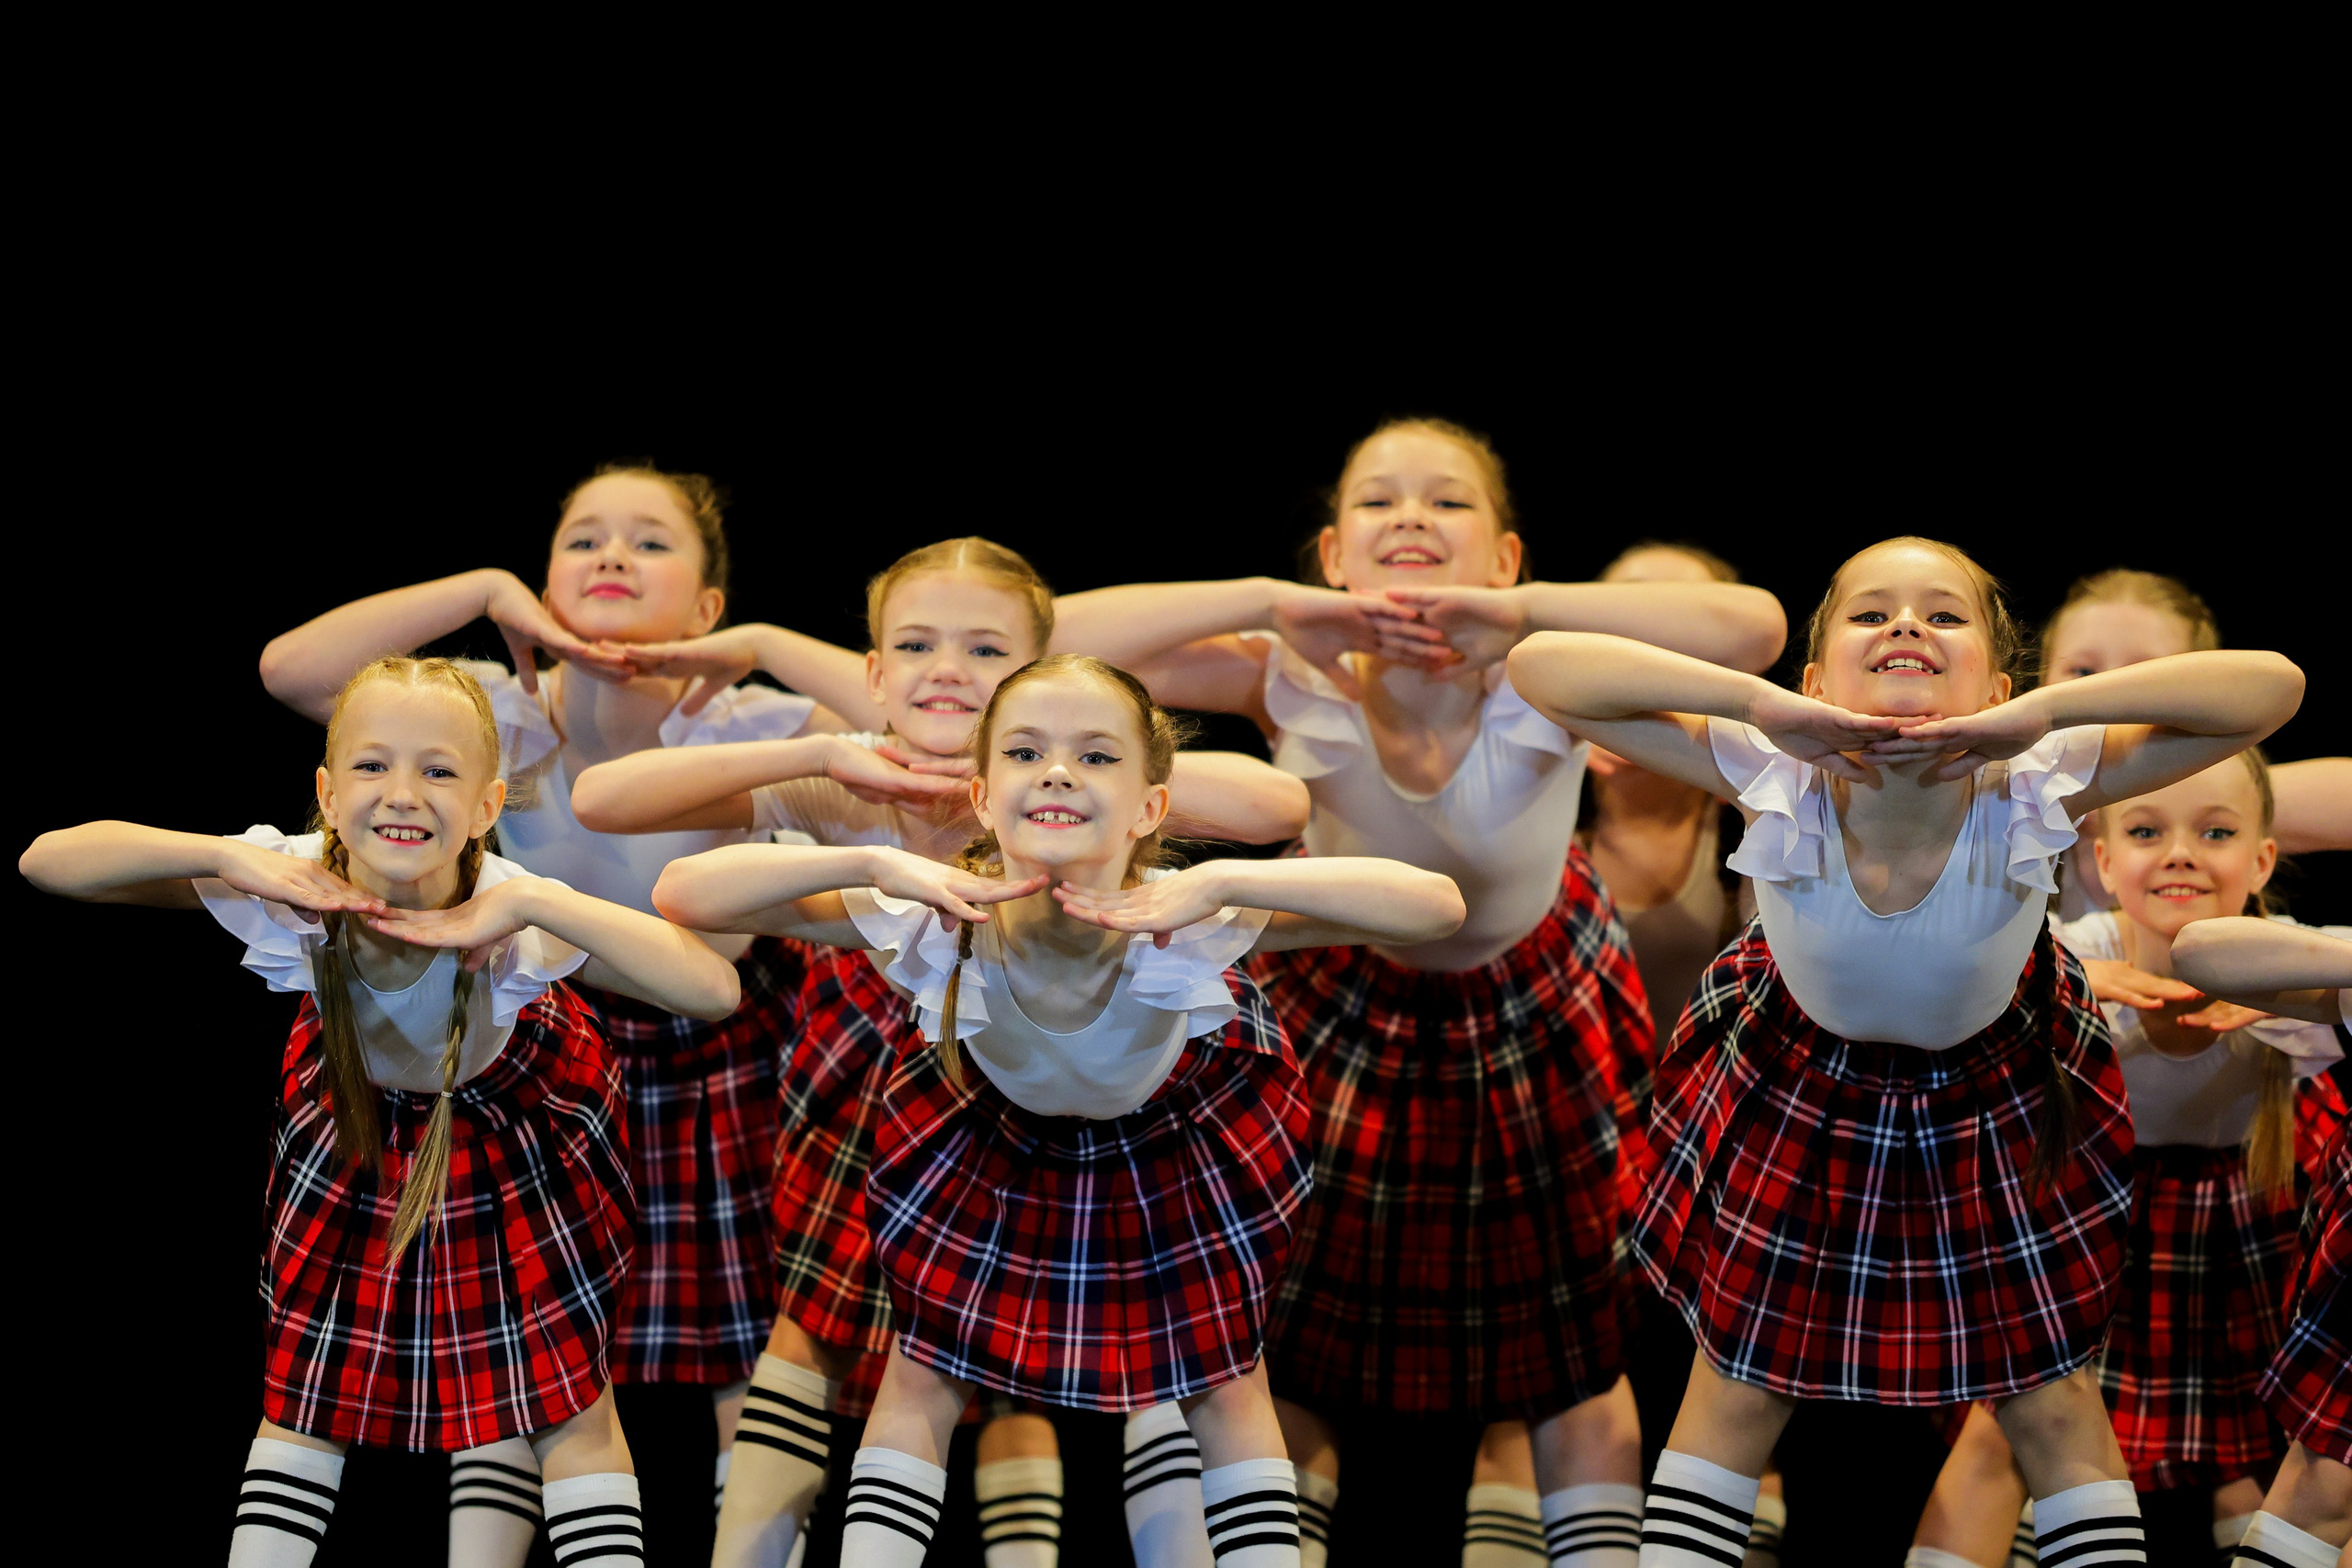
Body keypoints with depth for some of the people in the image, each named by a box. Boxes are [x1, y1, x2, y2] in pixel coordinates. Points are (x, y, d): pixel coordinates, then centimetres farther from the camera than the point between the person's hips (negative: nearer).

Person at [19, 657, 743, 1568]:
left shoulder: (514, 920, -40)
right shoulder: (291, 884, -34)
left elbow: (713, 991, -53)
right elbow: (46, 861, -35)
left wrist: (530, 903, -55)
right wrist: (224, 856, -48)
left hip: (513, 1122, -2)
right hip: (360, 1116, 2)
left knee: (564, 1393, 2)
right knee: (309, 1383, 9)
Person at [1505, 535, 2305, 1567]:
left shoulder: (2033, 790, -35)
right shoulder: (1777, 783, -35)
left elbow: (2272, 686, -44)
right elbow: (1540, 667, -42)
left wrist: (2049, 709, -50)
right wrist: (1757, 702, -50)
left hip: (1993, 1111, 0)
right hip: (1796, 1086, 0)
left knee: (2052, 1404, 14)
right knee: (1734, 1390, 14)